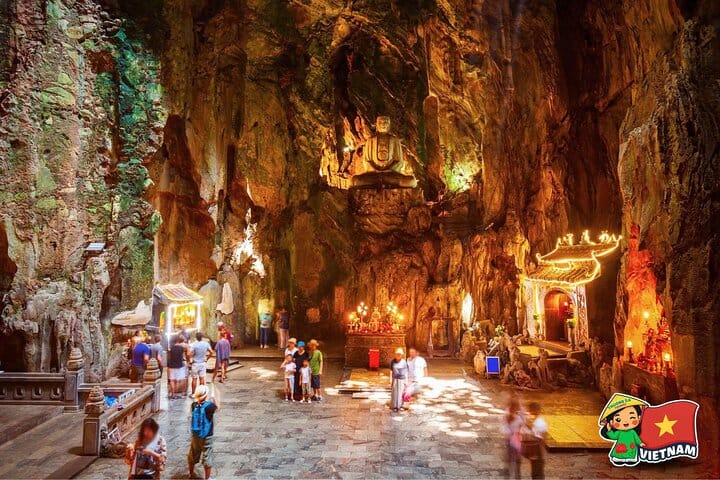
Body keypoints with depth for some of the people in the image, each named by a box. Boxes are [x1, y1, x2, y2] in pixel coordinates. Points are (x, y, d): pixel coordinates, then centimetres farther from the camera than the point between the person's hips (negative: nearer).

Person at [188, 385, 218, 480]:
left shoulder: (194, 405, -10)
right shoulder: (209, 406, -23)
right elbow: (217, 407, -1)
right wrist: (215, 397, 14)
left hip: (195, 436, 5)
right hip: (206, 437, -5)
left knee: (192, 456, 23)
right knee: (207, 458, 10)